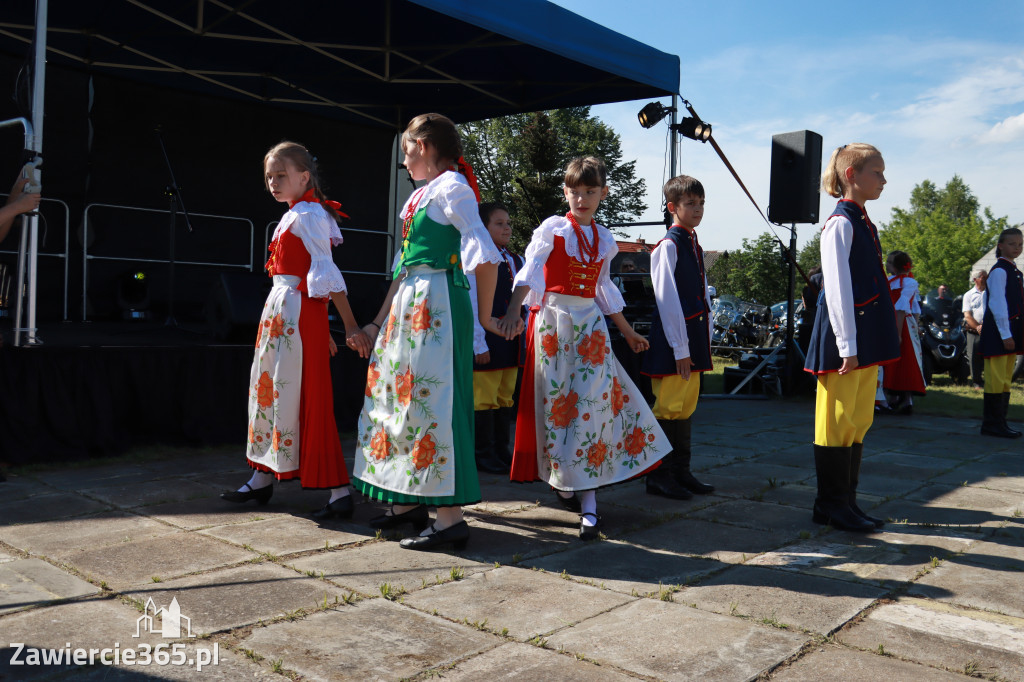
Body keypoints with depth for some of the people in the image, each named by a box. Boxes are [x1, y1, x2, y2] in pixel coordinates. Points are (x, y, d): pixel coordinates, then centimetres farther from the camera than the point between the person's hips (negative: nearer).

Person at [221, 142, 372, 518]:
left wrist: (351, 326, -21)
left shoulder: (307, 216, -11)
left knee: (303, 395, -10)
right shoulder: (293, 216, 17)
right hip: (280, 310, 10)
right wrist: (321, 329, 16)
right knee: (270, 387, 15)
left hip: (299, 312, -10)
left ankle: (339, 492, -6)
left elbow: (326, 273, -19)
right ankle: (262, 479, 27)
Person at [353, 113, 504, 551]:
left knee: (432, 400, -10)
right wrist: (379, 322, 22)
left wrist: (483, 316, -12)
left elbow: (485, 256, -18)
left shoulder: (451, 187, -7)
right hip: (408, 306, 10)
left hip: (438, 305, -10)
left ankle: (450, 517, -4)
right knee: (397, 395, 12)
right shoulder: (418, 196, 20)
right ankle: (407, 503, 24)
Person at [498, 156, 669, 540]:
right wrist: (513, 310, -31)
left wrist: (628, 332, 26)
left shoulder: (604, 239, 13)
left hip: (590, 323, 3)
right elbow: (531, 271, -14)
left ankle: (587, 502, -6)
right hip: (553, 319, -3)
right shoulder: (553, 228, -2)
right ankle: (562, 482, 19)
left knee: (592, 402, -5)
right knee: (557, 401, 0)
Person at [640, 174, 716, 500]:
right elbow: (667, 299, -15)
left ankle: (681, 472, 22)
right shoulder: (668, 246, -11)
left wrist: (706, 338, 14)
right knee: (668, 407, -3)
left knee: (686, 406, 13)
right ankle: (659, 476, 7)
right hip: (673, 339, -9)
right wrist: (680, 348, -16)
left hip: (694, 337, 9)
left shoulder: (695, 246, 15)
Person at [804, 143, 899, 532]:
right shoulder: (841, 223, -10)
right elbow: (837, 288, -16)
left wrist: (872, 343, 16)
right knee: (837, 420, -1)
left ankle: (846, 501, 21)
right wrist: (847, 346, -18)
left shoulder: (864, 224, 16)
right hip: (847, 339, -9)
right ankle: (831, 505, 9)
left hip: (867, 337, 9)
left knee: (859, 421, 12)